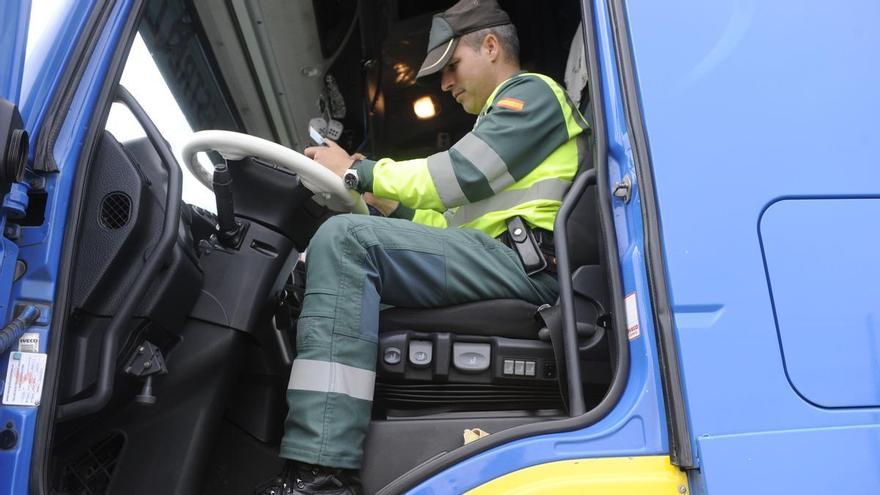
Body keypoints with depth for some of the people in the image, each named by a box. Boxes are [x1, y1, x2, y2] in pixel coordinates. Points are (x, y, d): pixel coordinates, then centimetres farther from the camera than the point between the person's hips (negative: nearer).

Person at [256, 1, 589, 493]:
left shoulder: (532, 92, 5)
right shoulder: (506, 115, 34)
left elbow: (459, 175, -11)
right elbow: (464, 218, 27)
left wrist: (357, 170, -1)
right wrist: (392, 205, 16)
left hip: (524, 263, -10)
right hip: (504, 264, 10)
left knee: (343, 239, -22)